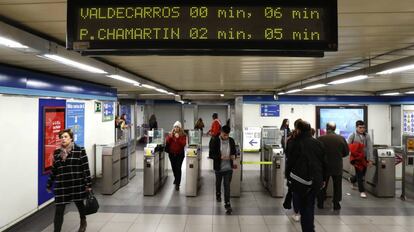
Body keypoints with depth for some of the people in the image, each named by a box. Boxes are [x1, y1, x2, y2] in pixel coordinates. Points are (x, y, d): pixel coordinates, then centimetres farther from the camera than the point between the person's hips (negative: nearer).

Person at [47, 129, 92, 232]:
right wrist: (49, 184, 16)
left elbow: (85, 168, -9)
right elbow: (54, 170, 12)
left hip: (77, 185, -2)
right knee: (58, 211, -2)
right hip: (61, 186, 2)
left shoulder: (80, 151, -8)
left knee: (79, 204, 19)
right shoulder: (57, 153, 4)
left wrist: (88, 184, -10)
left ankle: (83, 222, 48)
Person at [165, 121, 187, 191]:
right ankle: (176, 179, 43)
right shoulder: (170, 134, 4)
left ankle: (177, 184, -3)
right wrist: (170, 137, -16)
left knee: (178, 168, -9)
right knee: (173, 167, 15)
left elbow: (184, 144, -15)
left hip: (180, 154, -3)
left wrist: (178, 138, -22)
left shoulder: (183, 135, -4)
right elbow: (167, 143, -3)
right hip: (171, 153, 4)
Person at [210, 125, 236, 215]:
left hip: (228, 168, 0)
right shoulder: (215, 141, -11)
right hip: (218, 167, 0)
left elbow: (234, 151, 11)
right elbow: (212, 154, -11)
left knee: (227, 186, -3)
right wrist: (220, 157, -26)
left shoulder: (231, 140, -1)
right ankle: (218, 195, 49)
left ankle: (227, 204, 2)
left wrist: (234, 156, -12)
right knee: (218, 183, 22)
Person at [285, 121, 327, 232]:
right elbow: (324, 163, 10)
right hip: (316, 180, 4)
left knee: (303, 207, 7)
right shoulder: (318, 143, 5)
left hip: (300, 180, -4)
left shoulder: (294, 143, -8)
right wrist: (323, 179, 18)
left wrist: (288, 176, 8)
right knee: (310, 206, 15)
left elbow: (290, 162, -6)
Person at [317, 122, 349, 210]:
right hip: (337, 167, 1)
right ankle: (336, 204, 19)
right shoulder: (341, 139, -8)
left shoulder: (320, 139, -14)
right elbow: (346, 152, 1)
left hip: (324, 166, 0)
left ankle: (320, 203, 23)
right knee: (337, 186, 15)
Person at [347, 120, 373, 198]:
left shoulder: (367, 136, 1)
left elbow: (369, 148, -2)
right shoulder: (352, 135, -6)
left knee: (363, 173, 14)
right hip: (356, 157, -4)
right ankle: (362, 191, 11)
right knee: (359, 175, -2)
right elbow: (348, 146, -5)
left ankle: (352, 179, 43)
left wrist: (370, 159, -7)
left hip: (364, 158, 4)